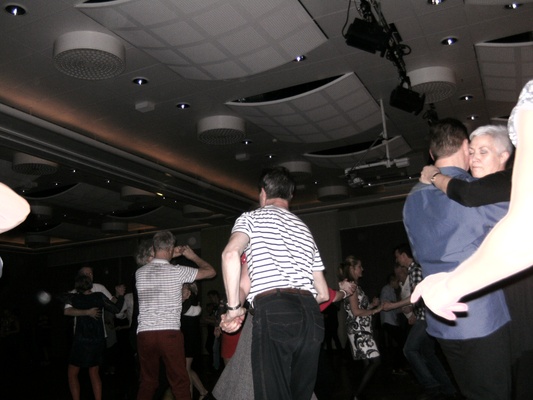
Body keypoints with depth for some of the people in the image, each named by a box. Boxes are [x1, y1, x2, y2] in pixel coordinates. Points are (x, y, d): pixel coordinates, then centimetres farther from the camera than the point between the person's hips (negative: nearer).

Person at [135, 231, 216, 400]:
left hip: (144, 334, 4)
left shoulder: (139, 273, 7)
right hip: (170, 333, -4)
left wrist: (169, 257, 33)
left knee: (147, 382, 15)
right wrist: (193, 256, 18)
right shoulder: (176, 271, -6)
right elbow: (210, 271, 4)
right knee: (180, 383, 4)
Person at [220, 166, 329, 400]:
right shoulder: (304, 229, 28)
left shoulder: (252, 218, 12)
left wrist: (234, 307, -5)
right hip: (311, 315, 6)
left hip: (274, 312, -6)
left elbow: (230, 253, -13)